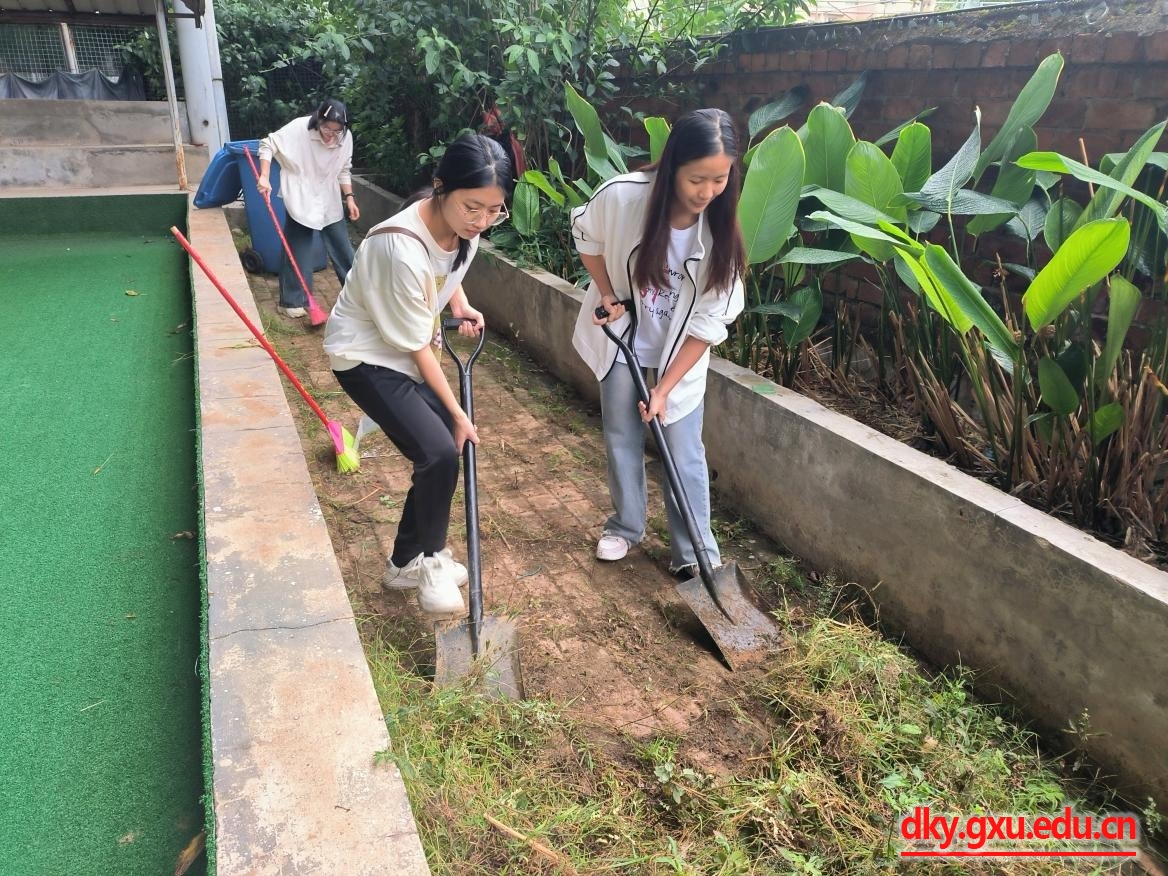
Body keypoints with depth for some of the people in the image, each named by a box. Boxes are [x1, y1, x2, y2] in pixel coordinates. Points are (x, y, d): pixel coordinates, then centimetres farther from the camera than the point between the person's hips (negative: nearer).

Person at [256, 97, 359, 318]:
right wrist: (265, 177, -23)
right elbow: (268, 144, -14)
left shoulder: (346, 137, -7)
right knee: (297, 252, 1)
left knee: (342, 247, 9)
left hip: (329, 201, 4)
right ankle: (291, 301, 12)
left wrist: (349, 197, 0)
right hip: (300, 199, -3)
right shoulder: (299, 128, -19)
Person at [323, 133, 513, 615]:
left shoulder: (463, 224, -12)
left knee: (441, 450, 6)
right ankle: (430, 560, 8)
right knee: (439, 453, -18)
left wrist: (461, 303, -3)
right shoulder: (402, 249, -35)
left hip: (407, 349, 8)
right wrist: (457, 412, -14)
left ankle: (407, 562, 26)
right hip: (366, 356, -8)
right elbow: (418, 346, -23)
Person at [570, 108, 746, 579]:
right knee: (622, 439, 13)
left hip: (681, 351, -1)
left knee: (684, 455, 0)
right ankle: (625, 526, 35)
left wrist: (664, 387, -19)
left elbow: (709, 322, -17)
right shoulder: (621, 195, -25)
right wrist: (608, 296, -13)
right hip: (621, 339, 1)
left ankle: (695, 554, 15)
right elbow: (586, 237, -1)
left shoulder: (720, 230, -23)